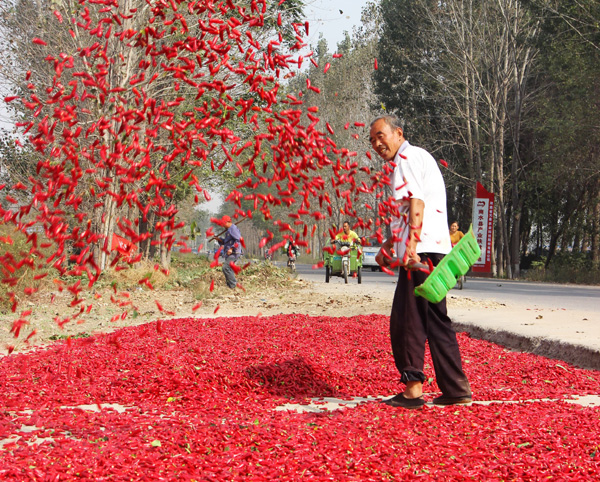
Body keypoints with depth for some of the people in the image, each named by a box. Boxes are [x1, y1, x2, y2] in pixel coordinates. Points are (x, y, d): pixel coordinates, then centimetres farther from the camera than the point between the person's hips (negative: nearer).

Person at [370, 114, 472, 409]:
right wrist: (387, 246, 26)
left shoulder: (409, 157, -5)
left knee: (407, 321, -8)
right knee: (435, 320, 11)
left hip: (422, 251, -10)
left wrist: (411, 248, -29)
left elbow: (416, 205, -20)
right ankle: (456, 390, 12)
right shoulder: (415, 159, 28)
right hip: (433, 251, 10)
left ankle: (413, 389, -7)